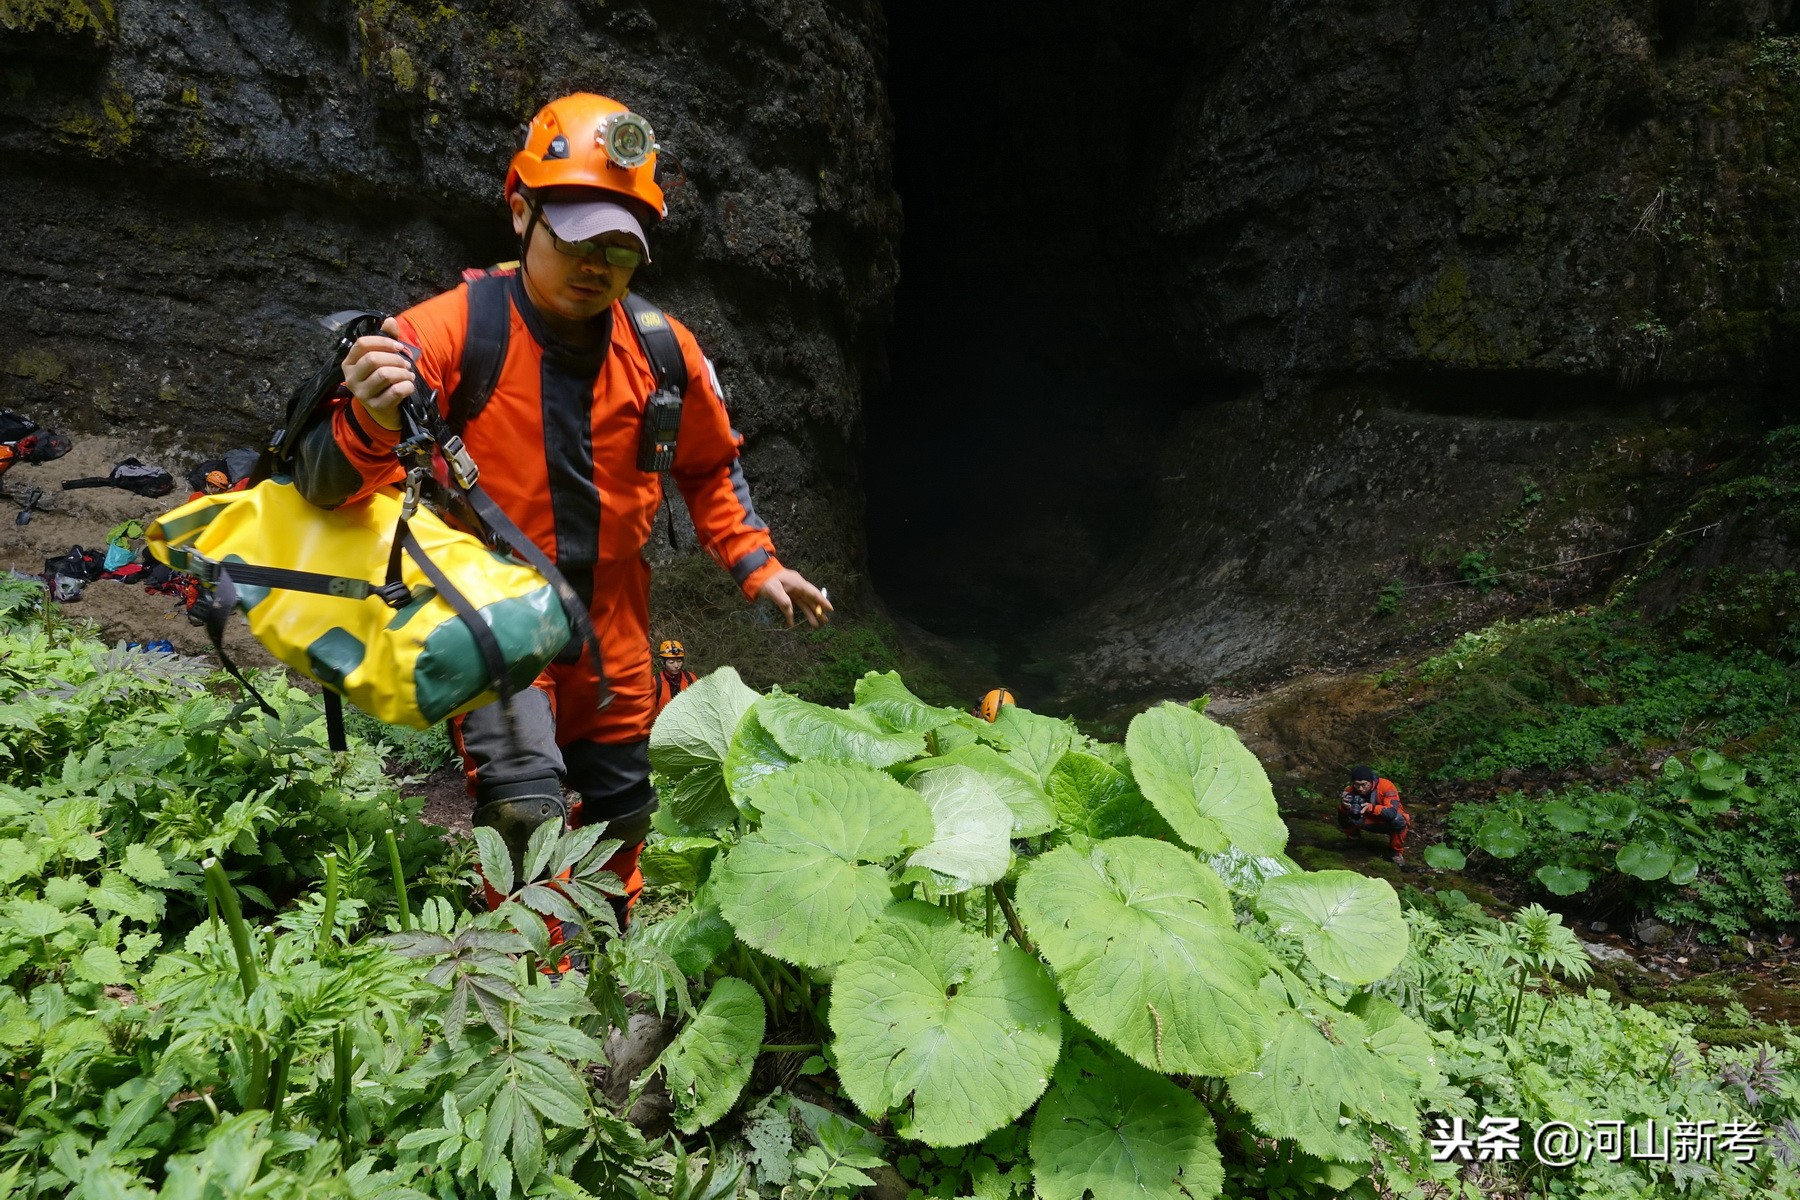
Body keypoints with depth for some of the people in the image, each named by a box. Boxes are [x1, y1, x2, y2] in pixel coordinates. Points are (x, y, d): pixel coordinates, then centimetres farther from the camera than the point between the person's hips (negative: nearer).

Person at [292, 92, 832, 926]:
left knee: (620, 817, 19)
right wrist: (369, 426, -45)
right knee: (526, 809, -24)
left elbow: (708, 467, 13)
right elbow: (325, 487, -23)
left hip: (610, 630, 5)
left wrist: (754, 563, 2)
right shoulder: (449, 332, -19)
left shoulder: (664, 350, -5)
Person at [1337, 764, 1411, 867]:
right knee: (1344, 818, -25)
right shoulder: (1350, 790, -20)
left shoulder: (1386, 786, -30)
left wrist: (1371, 808, -56)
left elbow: (1392, 812, -42)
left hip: (1388, 822, -2)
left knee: (1398, 820, -38)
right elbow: (1341, 817, -25)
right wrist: (1344, 806, -47)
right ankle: (1353, 839, 11)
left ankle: (1397, 851, -9)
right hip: (1370, 822, 3)